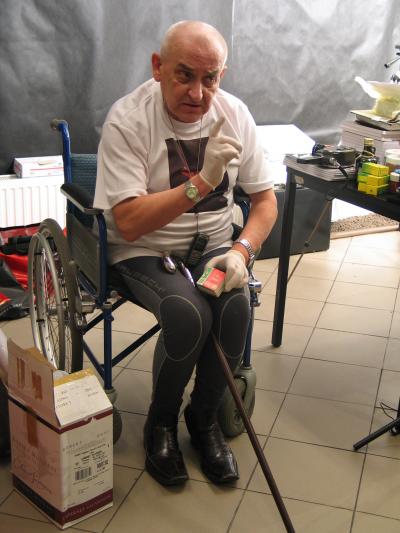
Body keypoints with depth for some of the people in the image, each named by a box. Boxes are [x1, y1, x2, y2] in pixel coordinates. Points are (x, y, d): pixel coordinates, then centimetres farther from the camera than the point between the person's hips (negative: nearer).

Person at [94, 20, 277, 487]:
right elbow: (127, 222, -24)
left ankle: (204, 418, 1)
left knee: (236, 306, -27)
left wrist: (241, 251, -16)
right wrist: (201, 182, -33)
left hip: (212, 246, 4)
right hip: (144, 252, -3)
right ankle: (161, 423, -1)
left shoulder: (234, 113, -3)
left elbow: (265, 199, 3)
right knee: (188, 314, -31)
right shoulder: (128, 119, -17)